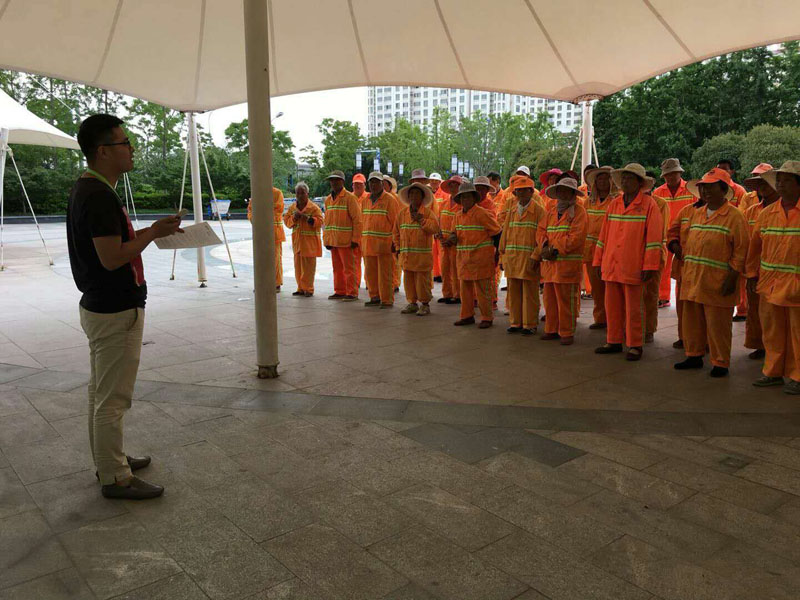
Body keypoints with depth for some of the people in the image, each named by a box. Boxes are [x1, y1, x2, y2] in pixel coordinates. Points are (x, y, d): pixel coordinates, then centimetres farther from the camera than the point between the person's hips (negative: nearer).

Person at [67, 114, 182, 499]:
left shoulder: (86, 189, 11)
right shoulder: (100, 196, -21)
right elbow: (112, 257, -25)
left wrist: (149, 232, 7)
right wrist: (153, 233, -16)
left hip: (99, 307, 11)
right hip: (116, 312, -11)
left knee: (101, 392, 19)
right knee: (112, 399, 0)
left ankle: (108, 460, 34)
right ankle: (115, 478, 11)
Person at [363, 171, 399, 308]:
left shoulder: (390, 199, -4)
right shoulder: (367, 200, 15)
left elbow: (395, 221, -8)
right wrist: (363, 239, 12)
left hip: (384, 243, -6)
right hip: (368, 243, 6)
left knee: (385, 273, -3)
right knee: (370, 272, 11)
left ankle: (387, 300, 4)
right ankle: (375, 297, 22)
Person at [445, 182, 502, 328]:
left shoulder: (482, 214, -11)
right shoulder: (458, 215, 10)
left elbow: (497, 233, -7)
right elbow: (455, 233, 20)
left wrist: (498, 254, -7)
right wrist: (452, 239, -5)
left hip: (481, 258, -7)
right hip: (464, 258, 7)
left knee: (482, 290, -2)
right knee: (465, 288, 13)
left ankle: (487, 318, 8)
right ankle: (467, 316, 24)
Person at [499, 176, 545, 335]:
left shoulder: (539, 211, -1)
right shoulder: (511, 211, 14)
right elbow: (505, 233, 15)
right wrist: (503, 256, 10)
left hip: (529, 258, -5)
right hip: (512, 258, 5)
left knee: (530, 293, 0)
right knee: (513, 292, 9)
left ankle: (530, 324, 9)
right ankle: (516, 322, 19)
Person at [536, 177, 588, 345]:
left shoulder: (578, 211, -3)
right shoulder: (551, 212, 18)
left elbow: (576, 237, -14)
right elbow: (541, 231, 11)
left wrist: (556, 249, -17)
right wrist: (545, 247, -8)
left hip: (568, 264, -6)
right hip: (549, 264, 6)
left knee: (566, 300, -3)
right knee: (550, 299, 11)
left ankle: (567, 333, 6)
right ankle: (552, 329, 22)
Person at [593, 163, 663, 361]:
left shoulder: (648, 205, -3)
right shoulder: (614, 204, 13)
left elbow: (654, 237, -8)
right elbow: (604, 234, 15)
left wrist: (649, 266, -13)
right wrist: (598, 261, 13)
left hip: (633, 268, -5)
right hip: (611, 266, 5)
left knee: (633, 308, 3)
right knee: (612, 306, 11)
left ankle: (635, 345, 13)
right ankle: (614, 341, 22)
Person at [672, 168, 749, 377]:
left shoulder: (734, 215, -4)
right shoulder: (696, 214, 15)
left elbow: (741, 250, -7)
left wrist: (732, 277, -13)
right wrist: (685, 269, 14)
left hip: (717, 281, -6)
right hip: (692, 279, 6)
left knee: (718, 325, -1)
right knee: (692, 320, 12)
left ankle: (720, 363, 11)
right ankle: (694, 356, 26)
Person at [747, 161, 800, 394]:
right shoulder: (767, 213, 9)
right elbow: (755, 244, 13)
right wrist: (752, 274, 11)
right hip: (769, 282, 4)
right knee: (771, 329, 11)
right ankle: (774, 371, 24)